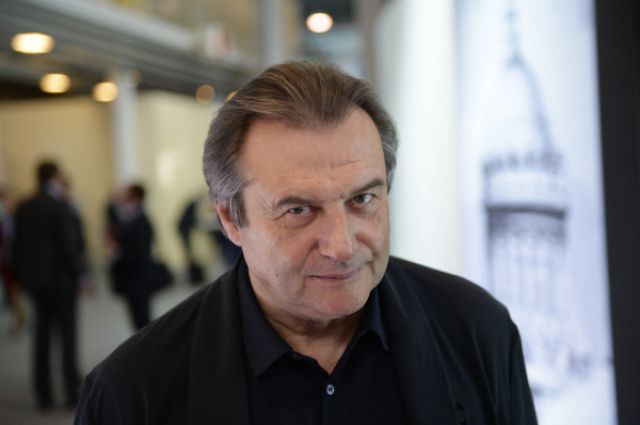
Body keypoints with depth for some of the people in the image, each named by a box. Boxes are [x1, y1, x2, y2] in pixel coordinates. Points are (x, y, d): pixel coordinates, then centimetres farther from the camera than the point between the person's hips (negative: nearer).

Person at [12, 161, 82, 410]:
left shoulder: (22, 209, 5)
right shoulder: (59, 207, -13)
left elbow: (17, 246, 8)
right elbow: (68, 245, -14)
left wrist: (21, 277, 15)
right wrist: (77, 275, -6)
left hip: (34, 279, 5)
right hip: (60, 278, -5)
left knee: (42, 334, 10)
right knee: (67, 334, 2)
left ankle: (44, 394, 11)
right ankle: (72, 391, 3)